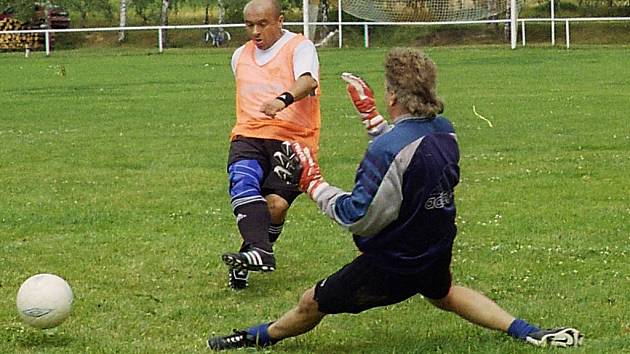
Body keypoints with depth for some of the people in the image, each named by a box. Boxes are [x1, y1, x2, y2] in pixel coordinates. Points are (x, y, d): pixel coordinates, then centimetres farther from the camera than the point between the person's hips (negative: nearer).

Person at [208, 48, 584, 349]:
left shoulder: (389, 149, -31)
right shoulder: (445, 130, -6)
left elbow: (358, 217, -26)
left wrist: (314, 184, -14)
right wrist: (370, 115, 21)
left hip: (392, 265, -7)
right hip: (437, 252, 8)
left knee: (313, 303, 14)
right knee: (442, 293, 39)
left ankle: (262, 336, 38)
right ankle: (528, 332, 33)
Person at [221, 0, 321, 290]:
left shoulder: (300, 47, 1)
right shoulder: (240, 56, 22)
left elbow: (308, 82, -21)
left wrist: (283, 99, -39)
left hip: (292, 138, -4)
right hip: (248, 136, 4)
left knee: (276, 204, -19)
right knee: (243, 182, -28)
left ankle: (246, 260, 1)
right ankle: (260, 252, -42)